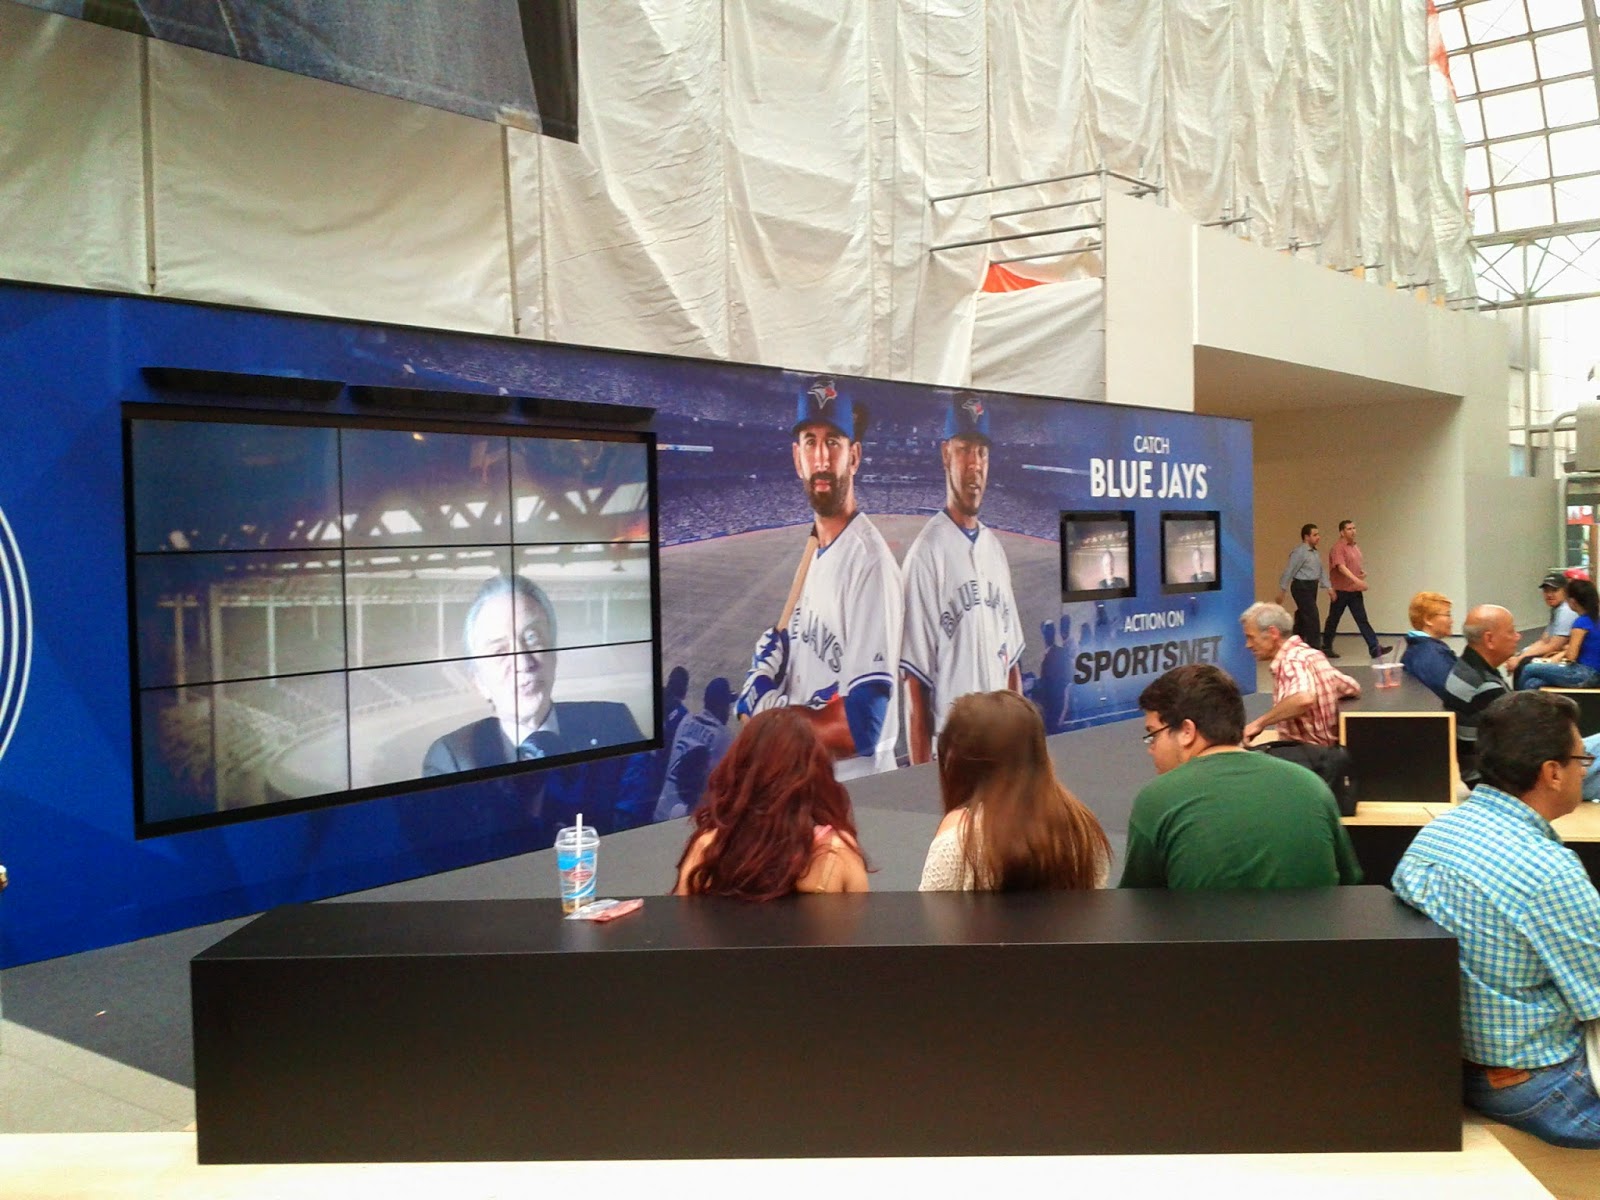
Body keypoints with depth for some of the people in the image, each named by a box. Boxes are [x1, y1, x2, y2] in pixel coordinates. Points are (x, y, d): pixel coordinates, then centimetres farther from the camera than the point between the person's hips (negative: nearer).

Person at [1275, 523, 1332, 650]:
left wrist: (1328, 587, 5)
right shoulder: (1299, 552, -14)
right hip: (1302, 587, -9)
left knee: (1302, 619, 15)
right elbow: (1289, 572, -15)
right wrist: (1281, 591, -15)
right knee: (1312, 618, -12)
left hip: (1311, 587, 9)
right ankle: (1314, 648, -10)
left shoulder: (1315, 553, 14)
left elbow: (1322, 571, 16)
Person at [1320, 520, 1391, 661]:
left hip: (1355, 591, 7)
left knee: (1362, 620, 0)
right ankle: (1326, 648, 17)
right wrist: (1357, 580, -36)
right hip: (1341, 591, -7)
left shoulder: (1356, 547, 14)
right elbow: (1341, 567, -25)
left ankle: (1374, 649, -6)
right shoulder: (1338, 548, -13)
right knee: (1333, 620, 5)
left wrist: (1363, 572, 5)